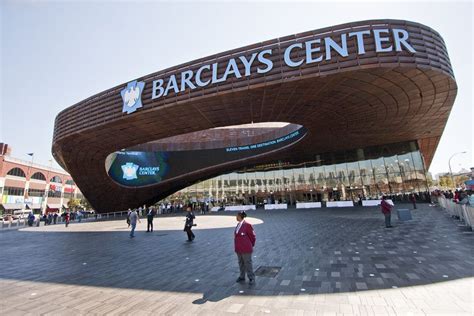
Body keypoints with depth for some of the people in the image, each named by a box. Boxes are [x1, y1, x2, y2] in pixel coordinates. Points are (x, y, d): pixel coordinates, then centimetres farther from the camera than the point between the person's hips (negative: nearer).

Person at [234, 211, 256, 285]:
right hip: (239, 249, 7)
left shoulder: (247, 225, -19)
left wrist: (251, 246, 4)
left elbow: (252, 237, -9)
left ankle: (251, 278, 17)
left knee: (248, 263, 3)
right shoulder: (238, 225, 4)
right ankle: (242, 276, 33)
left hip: (246, 249, -7)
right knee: (241, 263, 18)